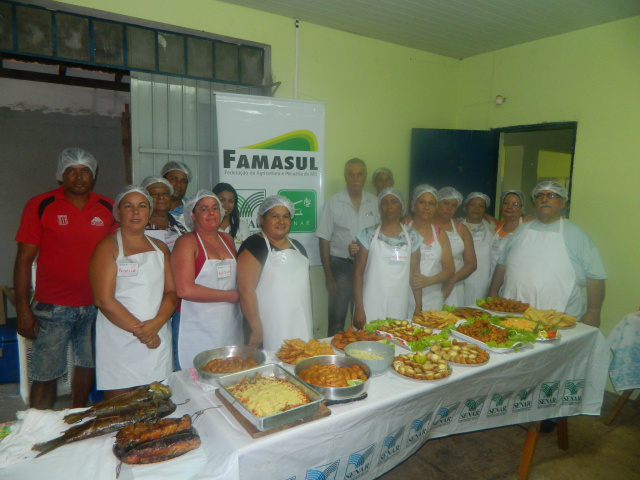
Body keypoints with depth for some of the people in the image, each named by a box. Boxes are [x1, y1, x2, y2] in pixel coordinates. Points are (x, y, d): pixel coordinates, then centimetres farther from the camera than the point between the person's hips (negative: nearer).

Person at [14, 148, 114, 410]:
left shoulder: (107, 208, 4)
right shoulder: (40, 206, -3)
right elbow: (24, 259, -3)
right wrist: (23, 308, -7)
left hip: (95, 306, 3)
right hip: (53, 307, -3)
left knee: (88, 365, 14)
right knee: (45, 374, 3)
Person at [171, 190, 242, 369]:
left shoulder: (227, 239, 12)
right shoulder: (186, 242, -6)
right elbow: (184, 290, -16)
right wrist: (229, 296, -10)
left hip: (231, 326, 6)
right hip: (198, 329, -5)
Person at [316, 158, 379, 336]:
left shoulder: (374, 203, 4)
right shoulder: (334, 203, -3)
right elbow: (324, 241, -4)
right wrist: (328, 276, -7)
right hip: (341, 266, -2)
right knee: (337, 319, 3)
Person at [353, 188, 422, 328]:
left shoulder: (412, 236, 6)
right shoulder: (368, 235, -1)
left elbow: (415, 272, 7)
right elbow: (358, 273, -2)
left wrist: (419, 306, 2)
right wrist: (359, 309, -7)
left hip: (400, 308, 2)